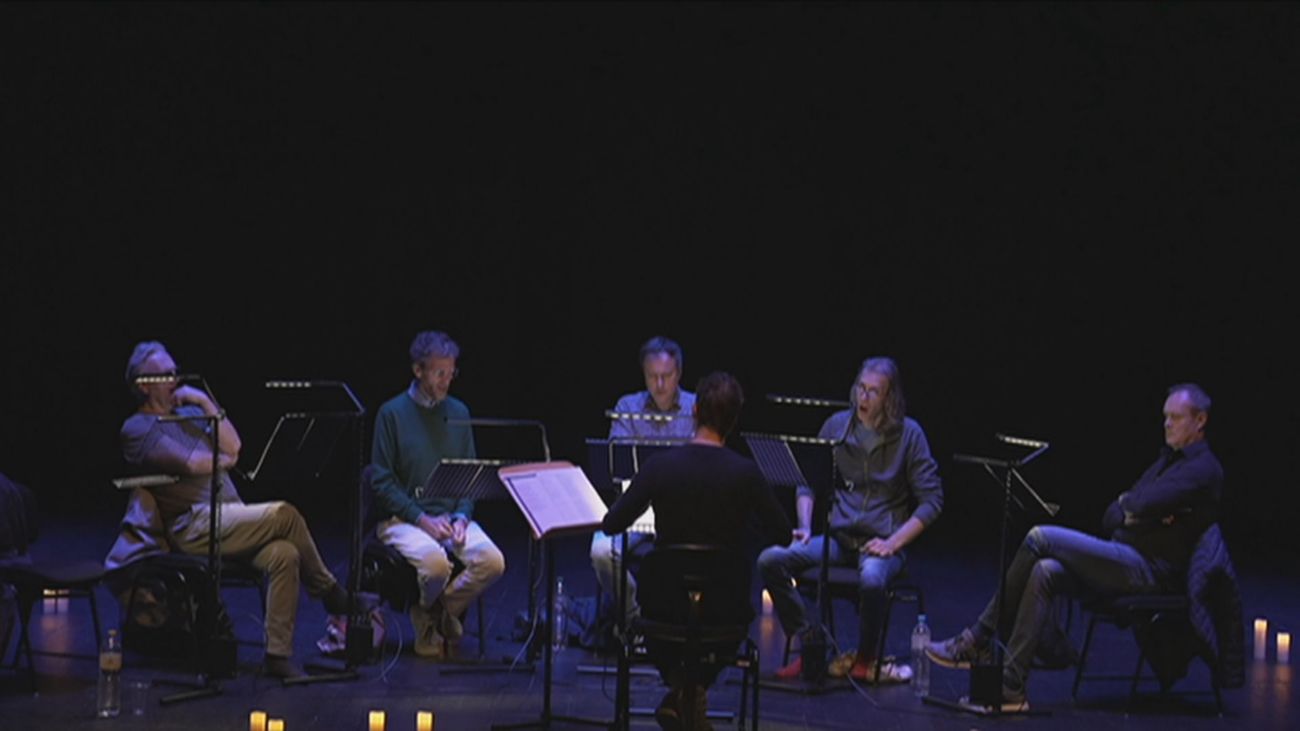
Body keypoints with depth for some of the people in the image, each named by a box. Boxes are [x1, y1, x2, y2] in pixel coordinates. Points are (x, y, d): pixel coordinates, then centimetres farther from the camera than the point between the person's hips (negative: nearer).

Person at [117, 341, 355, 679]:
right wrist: (224, 460, 7)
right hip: (193, 527, -7)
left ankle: (278, 655, -22)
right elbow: (191, 463, -12)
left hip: (231, 520, 7)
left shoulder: (188, 413, 26)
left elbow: (232, 446, 10)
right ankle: (329, 591, -5)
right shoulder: (137, 429, 2)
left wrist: (205, 403, 6)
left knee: (285, 554, -23)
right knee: (284, 515, -25)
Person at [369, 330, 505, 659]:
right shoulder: (392, 413, -3)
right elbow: (381, 481, -6)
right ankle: (425, 621, -1)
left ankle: (442, 611, 1)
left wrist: (461, 516, -6)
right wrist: (422, 519, -16)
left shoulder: (458, 413, 11)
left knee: (492, 561, -25)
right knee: (435, 561, -35)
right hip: (402, 518, -4)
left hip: (451, 514, 4)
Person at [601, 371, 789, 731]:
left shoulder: (660, 465, -14)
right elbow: (782, 533, -2)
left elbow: (611, 525, -5)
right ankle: (696, 687, 17)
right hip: (726, 607, 0)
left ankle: (677, 682, 17)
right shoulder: (745, 473, -15)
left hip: (665, 603, 0)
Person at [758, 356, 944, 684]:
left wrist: (893, 542, -14)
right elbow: (807, 482, 14)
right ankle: (809, 644, -9)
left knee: (871, 579, -39)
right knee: (770, 560, -21)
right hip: (838, 536, 4)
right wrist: (805, 527, -3)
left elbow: (931, 500, -4)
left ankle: (866, 659, -13)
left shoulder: (909, 434, -2)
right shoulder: (837, 425, 7)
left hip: (882, 540, -4)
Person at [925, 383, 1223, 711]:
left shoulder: (1203, 468, -5)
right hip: (1127, 561, 9)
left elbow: (1144, 503, -21)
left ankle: (978, 640, -13)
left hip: (1150, 568, -9)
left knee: (1040, 538, -17)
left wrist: (1127, 503, 2)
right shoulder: (1168, 459, 26)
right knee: (1044, 572, -16)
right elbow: (1111, 517, 21)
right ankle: (1010, 686, -20)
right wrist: (1126, 515, -3)